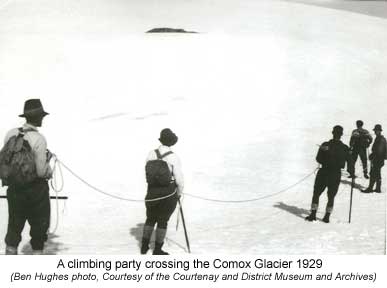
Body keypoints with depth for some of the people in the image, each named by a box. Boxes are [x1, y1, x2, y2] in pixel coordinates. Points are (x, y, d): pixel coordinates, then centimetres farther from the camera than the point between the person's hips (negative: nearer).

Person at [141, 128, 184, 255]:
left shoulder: (151, 154, -4)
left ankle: (144, 245, 27)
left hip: (152, 191, 4)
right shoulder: (173, 157, -16)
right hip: (169, 192, -4)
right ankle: (157, 250, 17)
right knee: (163, 221, 9)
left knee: (151, 218, 21)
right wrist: (179, 193, 4)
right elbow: (179, 179, -14)